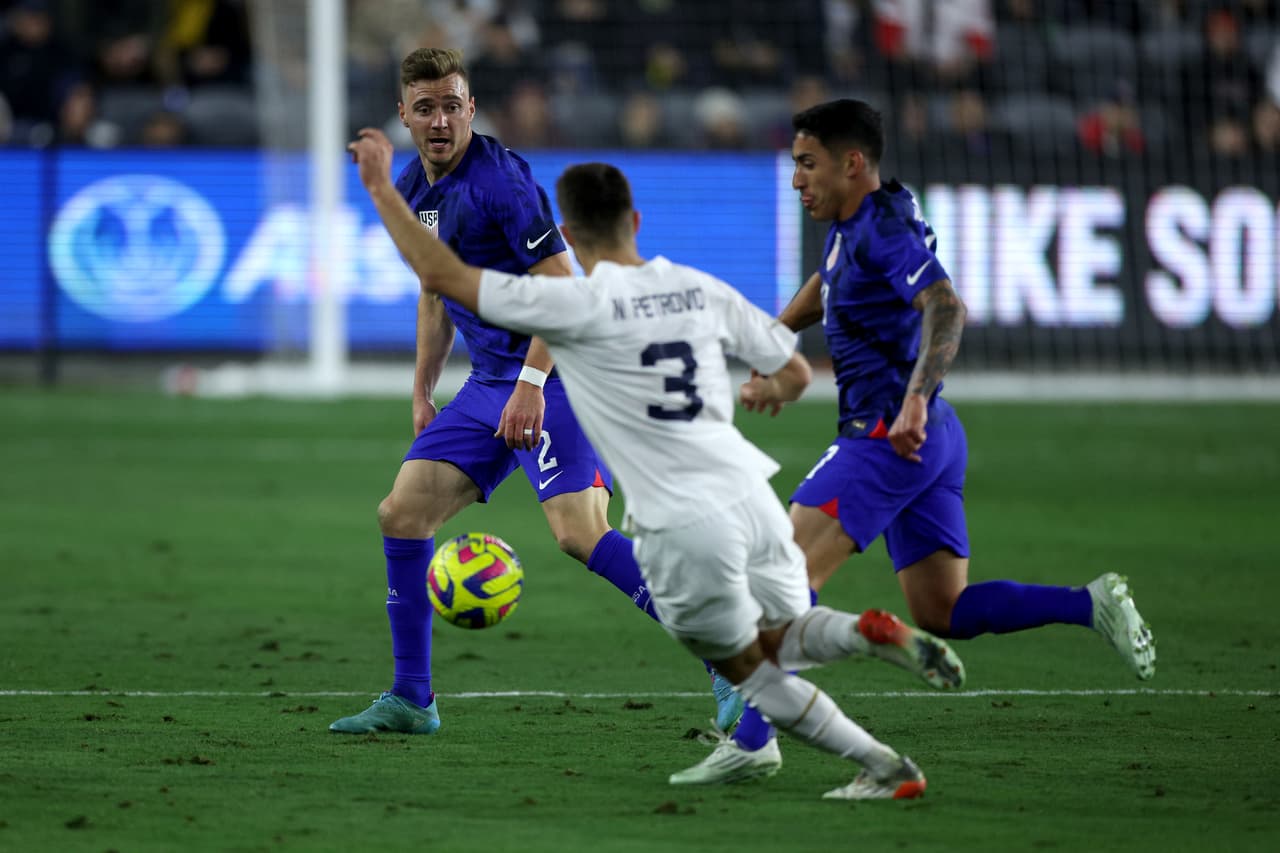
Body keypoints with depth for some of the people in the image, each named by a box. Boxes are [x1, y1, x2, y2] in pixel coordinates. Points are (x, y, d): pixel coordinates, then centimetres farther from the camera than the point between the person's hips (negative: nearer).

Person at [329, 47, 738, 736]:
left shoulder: (499, 177, -15)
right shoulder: (411, 190, 11)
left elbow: (561, 285, -19)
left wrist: (531, 383, -24)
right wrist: (422, 391, 22)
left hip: (552, 374, -9)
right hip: (490, 382, 9)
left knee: (580, 533, -22)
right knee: (401, 513, 4)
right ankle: (410, 700, 13)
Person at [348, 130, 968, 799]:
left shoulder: (575, 306, -10)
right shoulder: (702, 290, 6)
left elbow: (441, 274, -7)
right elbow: (794, 374, 15)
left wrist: (381, 188, 2)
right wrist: (763, 394, 38)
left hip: (681, 528, -5)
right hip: (750, 497, 5)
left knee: (749, 668, 14)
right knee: (778, 638, 25)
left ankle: (882, 765, 5)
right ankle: (871, 631, -6)